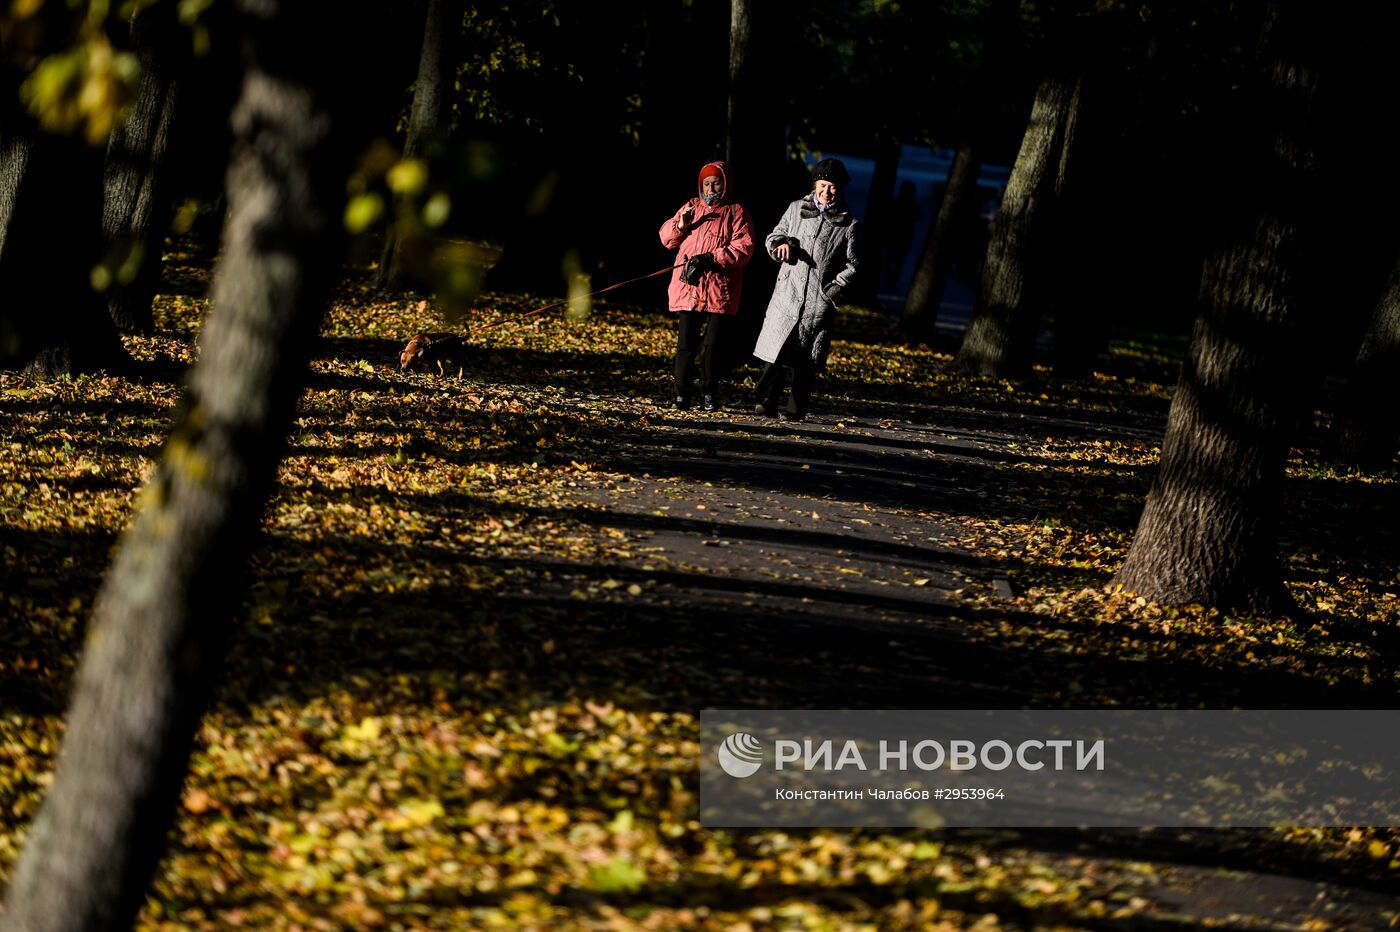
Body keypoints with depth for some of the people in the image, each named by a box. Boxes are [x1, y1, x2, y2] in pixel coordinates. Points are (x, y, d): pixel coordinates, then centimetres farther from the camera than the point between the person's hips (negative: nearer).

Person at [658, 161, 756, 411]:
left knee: (713, 344, 1)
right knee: (686, 343, 1)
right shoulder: (691, 207, 15)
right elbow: (667, 239, 16)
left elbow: (744, 248, -8)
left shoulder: (736, 212, 3)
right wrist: (680, 225, -5)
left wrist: (713, 258, -18)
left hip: (720, 292, -3)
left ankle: (709, 394, 12)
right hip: (687, 287, 3)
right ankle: (682, 394, 6)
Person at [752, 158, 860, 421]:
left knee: (807, 360, 0)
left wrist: (835, 288, -8)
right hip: (788, 293, 1)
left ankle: (796, 409, 7)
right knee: (776, 350, -7)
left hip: (820, 300, -1)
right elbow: (772, 238, 17)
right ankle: (767, 402, -1)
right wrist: (780, 243, -7)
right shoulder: (796, 209, 11)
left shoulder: (849, 224, 5)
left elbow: (852, 265, 6)